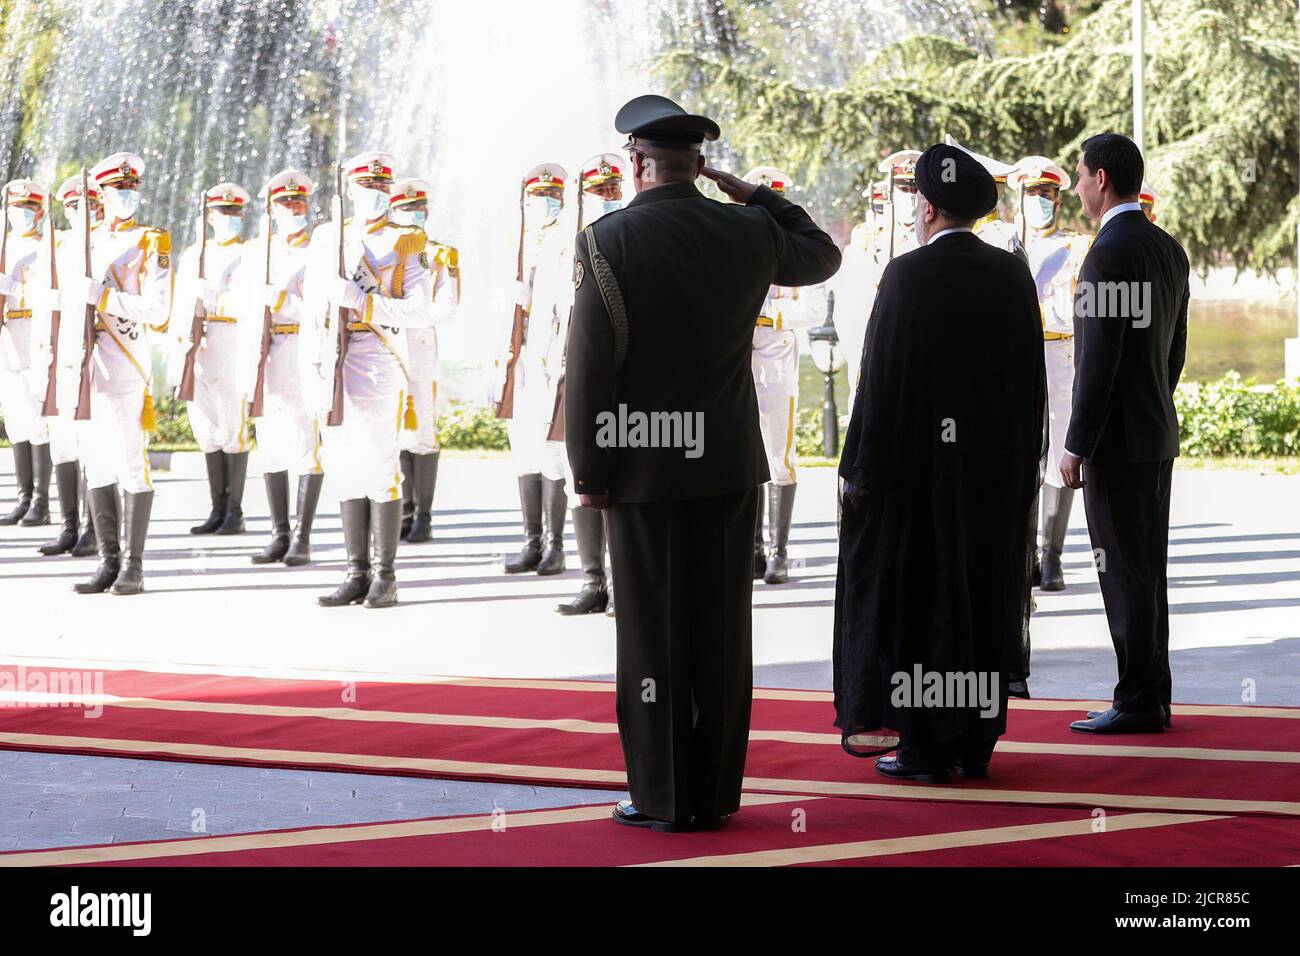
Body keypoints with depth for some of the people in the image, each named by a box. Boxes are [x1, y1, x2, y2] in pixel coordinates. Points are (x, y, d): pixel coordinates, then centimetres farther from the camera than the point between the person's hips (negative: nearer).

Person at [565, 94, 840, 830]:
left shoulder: (607, 241, -9)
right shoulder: (747, 233, 0)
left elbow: (590, 363, -11)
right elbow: (823, 256, 22)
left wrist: (589, 468, -4)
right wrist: (756, 196, 20)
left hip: (644, 465, -3)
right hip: (729, 463, 3)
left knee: (654, 633, 2)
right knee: (721, 630, 8)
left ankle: (662, 797, 5)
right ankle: (716, 793, 12)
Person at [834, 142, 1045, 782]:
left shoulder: (908, 276, -12)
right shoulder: (1013, 275, 3)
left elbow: (879, 379, -13)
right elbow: (1032, 381, 8)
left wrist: (861, 469, -8)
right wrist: (1022, 466, 15)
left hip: (919, 467, -5)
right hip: (996, 472, 5)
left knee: (916, 597, 2)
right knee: (983, 597, 11)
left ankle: (924, 746, 2)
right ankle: (975, 742, 15)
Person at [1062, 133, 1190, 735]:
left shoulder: (1110, 252, -17)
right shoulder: (1169, 249, 12)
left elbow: (1099, 358, -20)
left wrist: (1076, 446, -17)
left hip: (1116, 437, -9)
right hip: (1159, 435, 9)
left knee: (1124, 571, -5)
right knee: (1146, 568, 13)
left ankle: (1138, 702, -2)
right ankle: (1152, 696, 18)